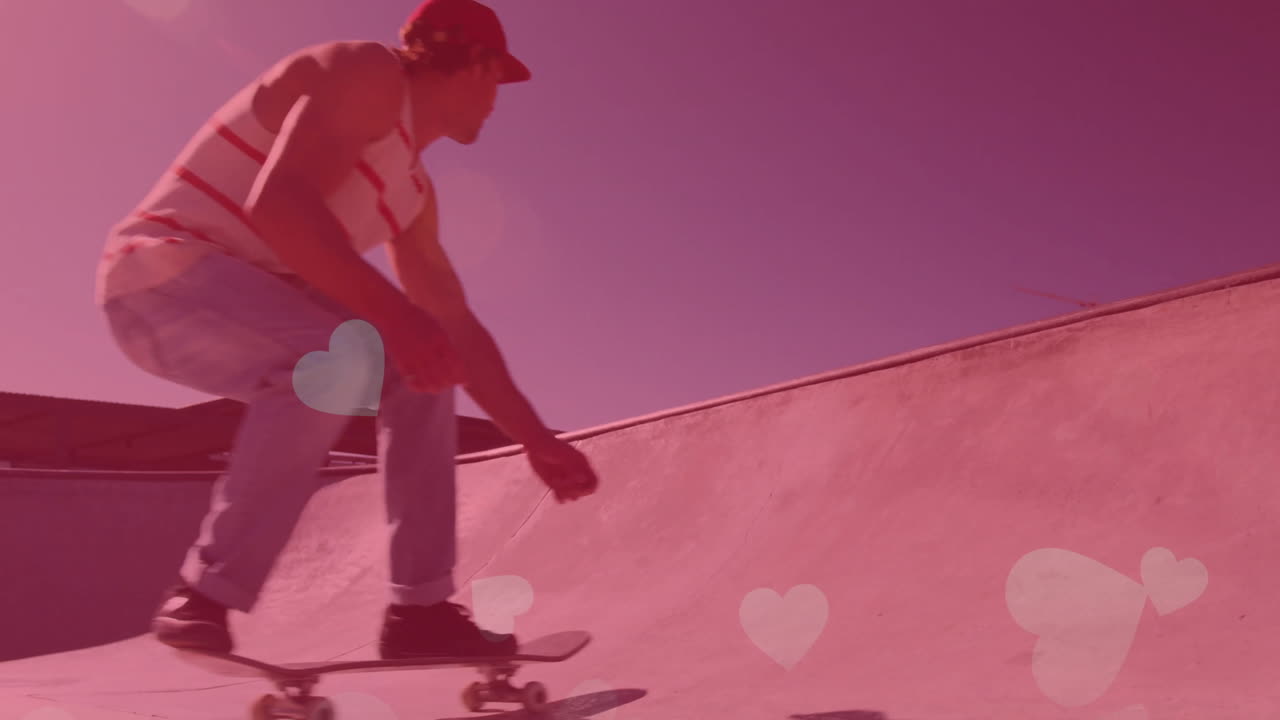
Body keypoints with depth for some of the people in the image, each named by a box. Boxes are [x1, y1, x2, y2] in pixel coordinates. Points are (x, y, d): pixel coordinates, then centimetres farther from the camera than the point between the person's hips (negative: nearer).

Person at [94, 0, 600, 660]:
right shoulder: (369, 70, -10)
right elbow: (277, 202, -26)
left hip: (251, 304, 10)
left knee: (421, 369, 7)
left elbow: (458, 327, 17)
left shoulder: (413, 191, 16)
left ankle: (421, 606, 2)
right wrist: (389, 311, -36)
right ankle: (205, 593, -22)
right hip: (165, 271, -9)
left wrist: (536, 439, 15)